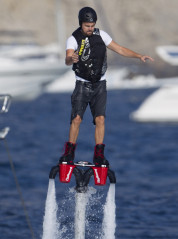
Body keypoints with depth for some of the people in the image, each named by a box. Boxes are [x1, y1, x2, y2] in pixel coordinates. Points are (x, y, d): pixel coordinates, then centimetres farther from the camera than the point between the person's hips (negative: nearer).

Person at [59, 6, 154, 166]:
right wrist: (71, 59, -51)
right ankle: (69, 153, 1)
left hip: (100, 85, 2)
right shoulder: (74, 39, -10)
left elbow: (119, 49, 6)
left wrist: (139, 56, -5)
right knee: (77, 118, -12)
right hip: (82, 85, -2)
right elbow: (67, 60, -26)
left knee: (100, 118, -8)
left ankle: (99, 155, -3)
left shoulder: (101, 35, 1)